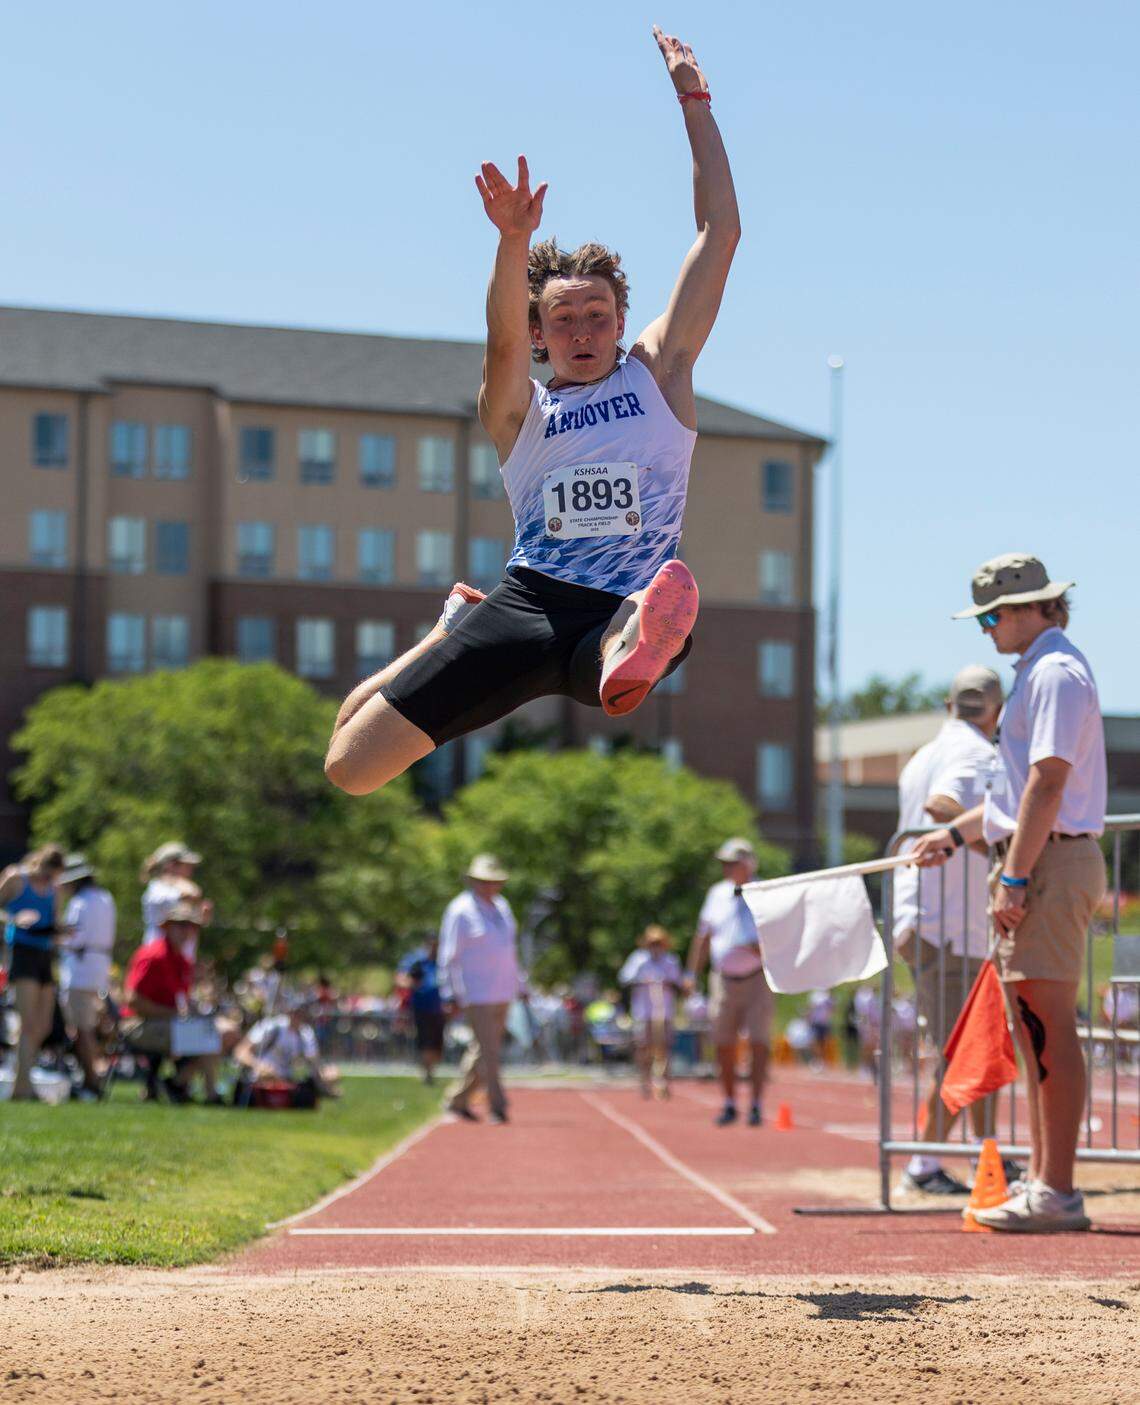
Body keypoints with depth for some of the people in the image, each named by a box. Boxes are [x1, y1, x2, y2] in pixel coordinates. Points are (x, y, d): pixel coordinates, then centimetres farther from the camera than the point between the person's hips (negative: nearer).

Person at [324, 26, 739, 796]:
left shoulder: (658, 372, 15)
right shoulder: (516, 408, 13)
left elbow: (721, 232, 12)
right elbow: (504, 338, -11)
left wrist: (695, 102, 9)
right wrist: (514, 241, -31)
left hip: (622, 605, -1)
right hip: (529, 602, 1)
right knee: (351, 767, 1)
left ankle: (626, 654, -68)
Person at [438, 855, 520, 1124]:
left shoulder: (501, 906, 12)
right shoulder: (460, 911, -9)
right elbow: (449, 956, -9)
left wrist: (515, 984, 16)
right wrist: (452, 995, -13)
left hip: (502, 993, 7)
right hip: (475, 993, -7)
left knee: (484, 1049, 11)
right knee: (488, 1051, -11)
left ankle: (458, 1100, 22)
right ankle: (497, 1105, -10)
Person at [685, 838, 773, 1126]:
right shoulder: (717, 894, 10)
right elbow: (704, 936, 17)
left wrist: (764, 948, -23)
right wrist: (693, 973, 13)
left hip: (757, 980, -4)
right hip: (724, 980, 4)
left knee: (758, 1042, -9)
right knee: (724, 1044, 3)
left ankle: (757, 1105, -6)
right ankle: (729, 1104, 15)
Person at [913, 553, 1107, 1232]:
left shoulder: (1056, 673, -12)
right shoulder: (1041, 672, 21)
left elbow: (1047, 786, -20)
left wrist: (1014, 879, -22)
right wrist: (956, 834, 30)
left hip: (1052, 864, -11)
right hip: (1040, 865, 11)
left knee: (1050, 1024, -12)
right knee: (1035, 1027, 11)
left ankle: (1058, 1194, -14)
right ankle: (1043, 1184, 16)